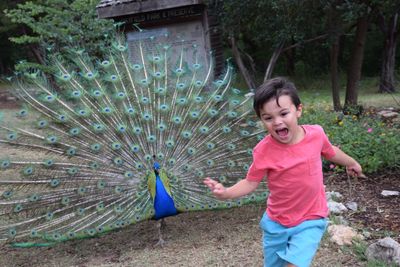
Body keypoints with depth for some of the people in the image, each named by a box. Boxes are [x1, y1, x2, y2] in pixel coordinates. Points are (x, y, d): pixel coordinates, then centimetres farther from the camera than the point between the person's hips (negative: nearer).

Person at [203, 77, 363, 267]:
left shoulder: (316, 134, -14)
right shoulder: (264, 151, -20)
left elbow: (331, 151, 9)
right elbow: (250, 183, -10)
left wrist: (352, 163, 28)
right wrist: (226, 193, -29)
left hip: (310, 221, 0)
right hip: (276, 223, 1)